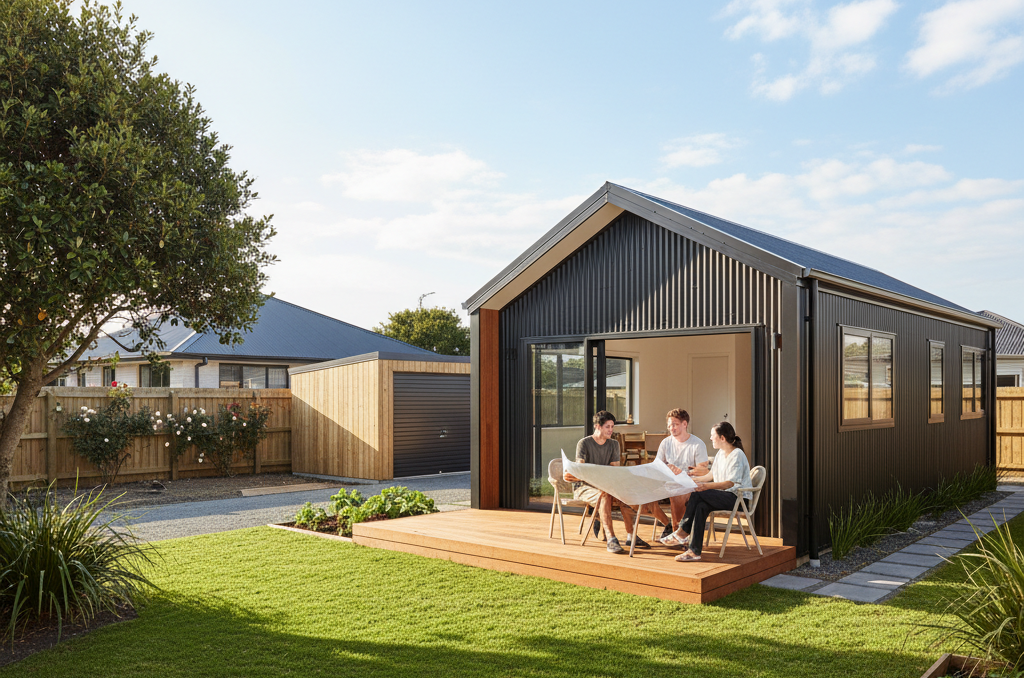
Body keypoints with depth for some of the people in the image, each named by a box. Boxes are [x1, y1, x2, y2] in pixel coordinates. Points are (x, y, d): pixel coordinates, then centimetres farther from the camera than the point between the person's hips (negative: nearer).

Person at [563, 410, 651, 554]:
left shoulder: (613, 444, 12)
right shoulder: (584, 443, -4)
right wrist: (574, 476, -40)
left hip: (605, 485, 5)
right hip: (583, 487, -5)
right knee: (605, 495, -36)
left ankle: (630, 536, -23)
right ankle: (611, 539, -42)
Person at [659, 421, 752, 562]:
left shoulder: (737, 455, -13)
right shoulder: (720, 453, 16)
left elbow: (730, 483, -23)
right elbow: (712, 475, 23)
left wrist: (707, 486, -34)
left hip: (738, 498, -8)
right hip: (724, 496, 8)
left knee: (698, 494, -25)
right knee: (701, 506, -23)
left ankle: (683, 533, -16)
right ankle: (694, 550, -28)